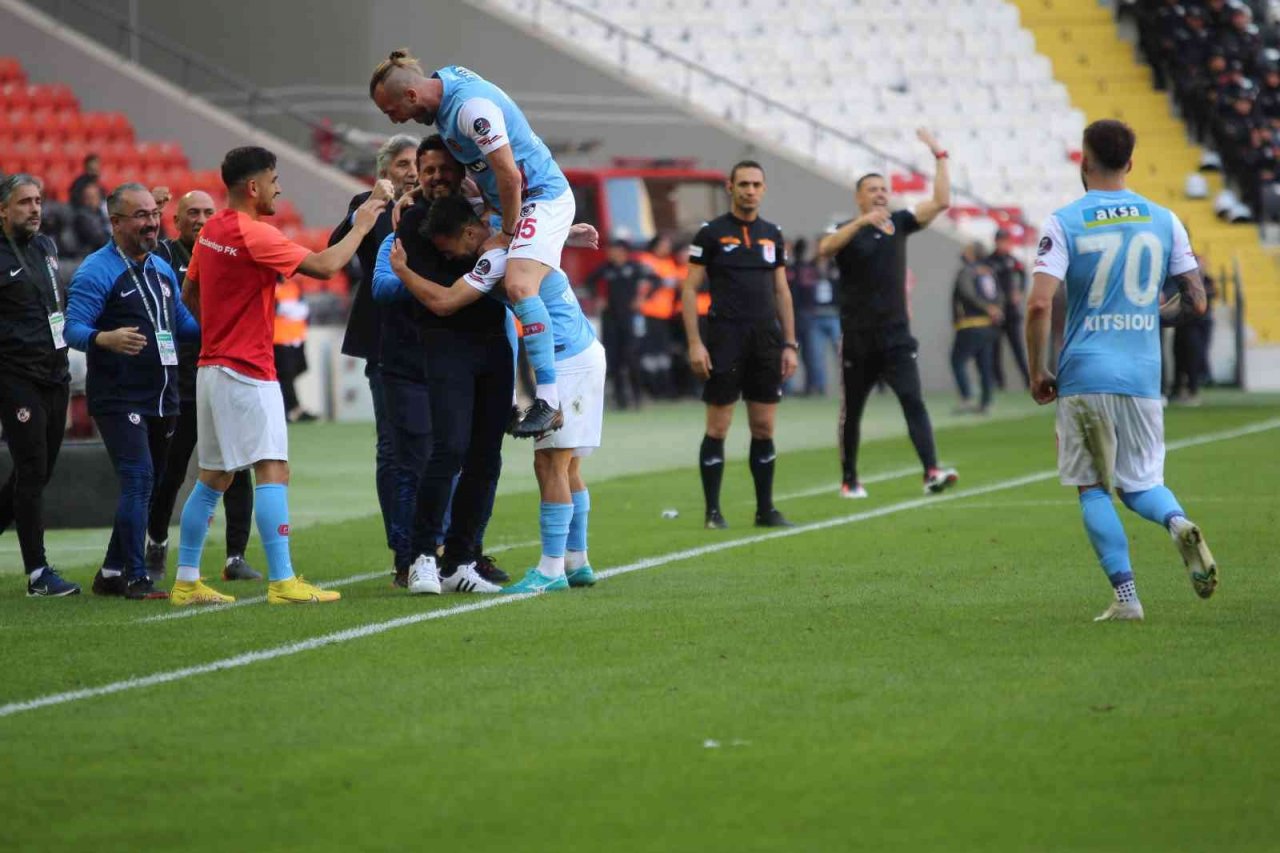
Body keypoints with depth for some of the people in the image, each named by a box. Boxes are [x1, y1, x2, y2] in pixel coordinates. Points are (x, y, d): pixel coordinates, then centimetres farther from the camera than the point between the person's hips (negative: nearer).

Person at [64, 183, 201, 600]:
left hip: (162, 399, 8)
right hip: (118, 399, -8)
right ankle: (136, 578, -14)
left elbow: (183, 322, 25)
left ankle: (112, 573, 22)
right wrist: (106, 339, -37)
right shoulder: (96, 271, -10)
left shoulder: (163, 270, 15)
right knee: (138, 480, -17)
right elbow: (74, 328, -17)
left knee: (144, 487, 12)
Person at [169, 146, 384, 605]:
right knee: (273, 472, -11)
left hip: (213, 367, 9)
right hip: (248, 372, -9)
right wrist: (360, 227, -5)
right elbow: (324, 266, -19)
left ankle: (187, 581, 15)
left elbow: (189, 294, 20)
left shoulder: (211, 231, 10)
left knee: (213, 477, 13)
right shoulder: (253, 235, -17)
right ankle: (282, 583, -16)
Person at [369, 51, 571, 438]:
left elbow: (509, 176, -26)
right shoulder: (443, 82, 3)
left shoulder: (471, 107, -26)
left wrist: (507, 232, -15)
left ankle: (549, 402, -30)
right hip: (509, 204, 11)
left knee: (519, 285, -26)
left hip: (542, 198, -11)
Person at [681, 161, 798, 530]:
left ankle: (766, 509, 12)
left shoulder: (772, 235, 12)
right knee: (717, 427, -3)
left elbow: (782, 292, 16)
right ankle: (713, 512, 3)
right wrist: (694, 343, -10)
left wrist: (790, 344, 10)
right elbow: (690, 289, -2)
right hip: (725, 339, -4)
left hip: (766, 340, 4)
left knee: (764, 428, 5)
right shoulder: (711, 233, -1)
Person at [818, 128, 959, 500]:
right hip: (858, 338, -1)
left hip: (896, 336, 2)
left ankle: (932, 472, -24)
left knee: (913, 401, -13)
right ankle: (849, 480, 22)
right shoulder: (847, 230, -1)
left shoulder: (899, 223, 8)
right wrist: (861, 222, -34)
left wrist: (939, 156, -5)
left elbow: (941, 202, 1)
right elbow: (825, 248, -24)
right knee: (852, 410, 9)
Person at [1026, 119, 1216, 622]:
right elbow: (1196, 302, 5)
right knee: (1140, 484, 15)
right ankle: (1178, 523, -19)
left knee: (1093, 490, 8)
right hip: (1143, 377, 3)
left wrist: (1038, 374, -3)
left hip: (1084, 376, -3)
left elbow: (1039, 304, -14)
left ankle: (1125, 596, -2)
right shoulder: (1164, 221, 5)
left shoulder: (1063, 223, -5)